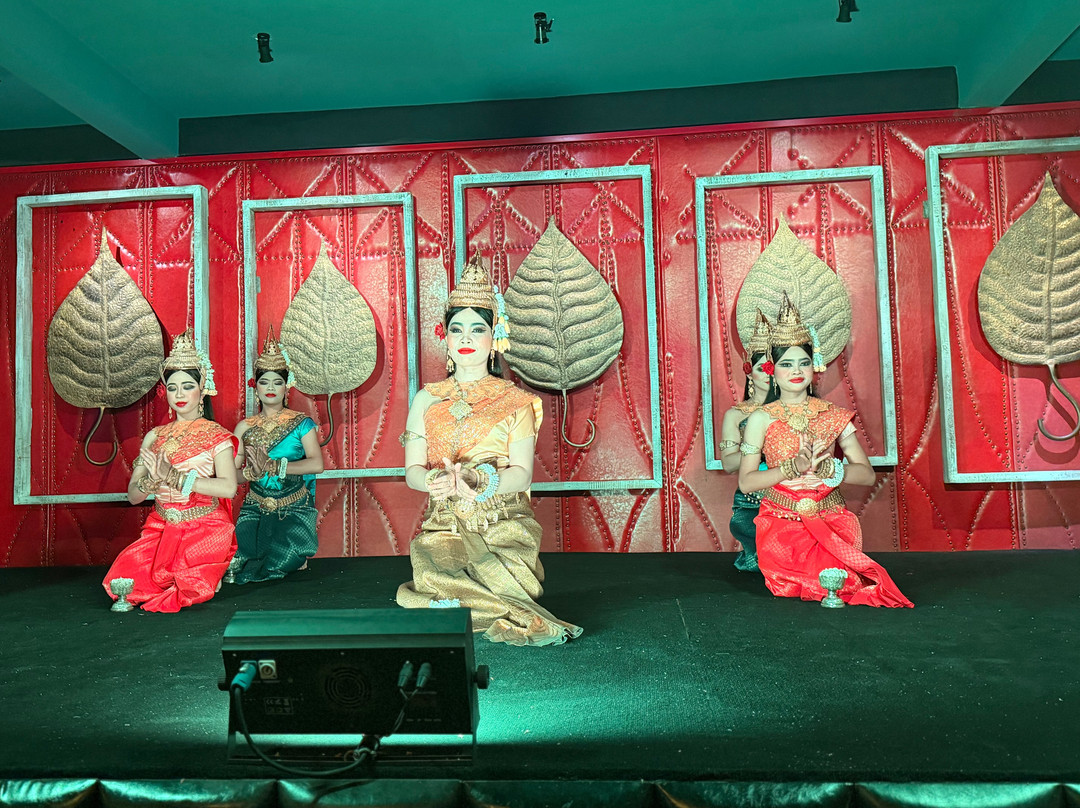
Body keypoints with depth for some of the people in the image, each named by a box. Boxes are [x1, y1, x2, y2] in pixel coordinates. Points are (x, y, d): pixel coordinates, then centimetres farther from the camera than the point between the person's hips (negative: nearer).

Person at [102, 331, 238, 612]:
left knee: (188, 587, -24)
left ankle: (208, 571, 10)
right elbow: (133, 496, 8)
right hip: (161, 528, 4)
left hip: (204, 528, -4)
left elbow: (228, 487, -17)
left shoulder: (216, 436, -2)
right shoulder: (155, 437, 12)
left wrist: (175, 477, -18)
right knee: (125, 580, -19)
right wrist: (152, 481, -14)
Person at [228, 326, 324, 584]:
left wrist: (272, 466, -20)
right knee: (242, 550, -23)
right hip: (255, 508, 2)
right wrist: (252, 472, -23)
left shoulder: (301, 424, -1)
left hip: (294, 509, -2)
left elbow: (317, 464, -15)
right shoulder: (245, 427, 7)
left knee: (285, 556, -24)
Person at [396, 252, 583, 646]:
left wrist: (475, 482, -26)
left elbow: (522, 473, -6)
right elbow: (412, 471, 3)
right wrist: (438, 480, -21)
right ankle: (516, 618, -8)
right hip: (445, 524, 2)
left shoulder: (515, 401, 5)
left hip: (505, 524, -1)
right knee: (435, 561, -31)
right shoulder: (427, 399, 11)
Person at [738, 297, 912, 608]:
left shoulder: (833, 416, 5)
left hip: (831, 520, 1)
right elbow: (745, 482, -6)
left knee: (839, 581, -19)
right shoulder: (761, 419, 0)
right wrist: (792, 467, -18)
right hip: (781, 522, -1)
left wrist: (828, 467, -17)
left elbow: (867, 474, 2)